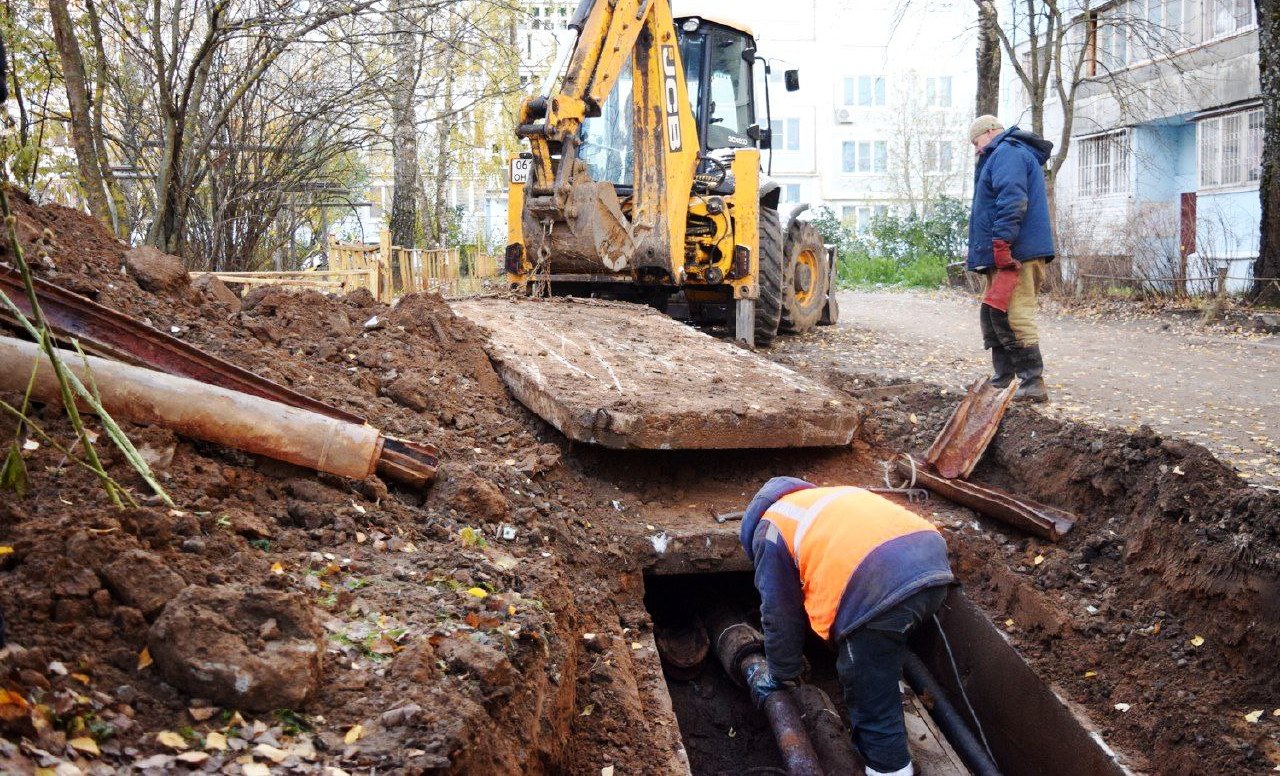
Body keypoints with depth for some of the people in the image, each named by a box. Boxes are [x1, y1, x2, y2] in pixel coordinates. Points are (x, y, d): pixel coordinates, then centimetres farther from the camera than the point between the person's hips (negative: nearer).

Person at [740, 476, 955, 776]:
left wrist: (779, 676, 32)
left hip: (882, 586, -8)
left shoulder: (770, 528, 16)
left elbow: (780, 614, 18)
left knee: (870, 698, 6)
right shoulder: (829, 497, 37)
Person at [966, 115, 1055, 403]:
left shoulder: (1007, 152, -8)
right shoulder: (1018, 153, 27)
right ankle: (1002, 382, 20)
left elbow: (1012, 200, -22)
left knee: (1013, 318, -13)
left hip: (1015, 254, -11)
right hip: (1005, 258, 11)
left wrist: (1001, 242, -26)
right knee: (993, 317, 15)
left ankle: (1033, 385, -12)